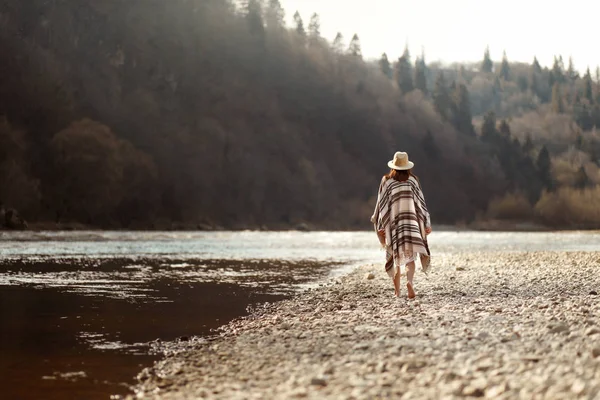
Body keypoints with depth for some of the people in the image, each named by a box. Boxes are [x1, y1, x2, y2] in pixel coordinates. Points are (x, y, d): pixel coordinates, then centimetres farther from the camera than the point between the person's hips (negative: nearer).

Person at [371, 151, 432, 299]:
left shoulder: (386, 181, 2)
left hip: (392, 223, 1)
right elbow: (420, 203, 4)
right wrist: (427, 224, 7)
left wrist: (380, 226, 6)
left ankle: (397, 291, 15)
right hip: (411, 222, -1)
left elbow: (381, 204, 2)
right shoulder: (413, 181, 4)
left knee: (396, 256, 12)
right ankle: (409, 281, -29)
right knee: (410, 256, -2)